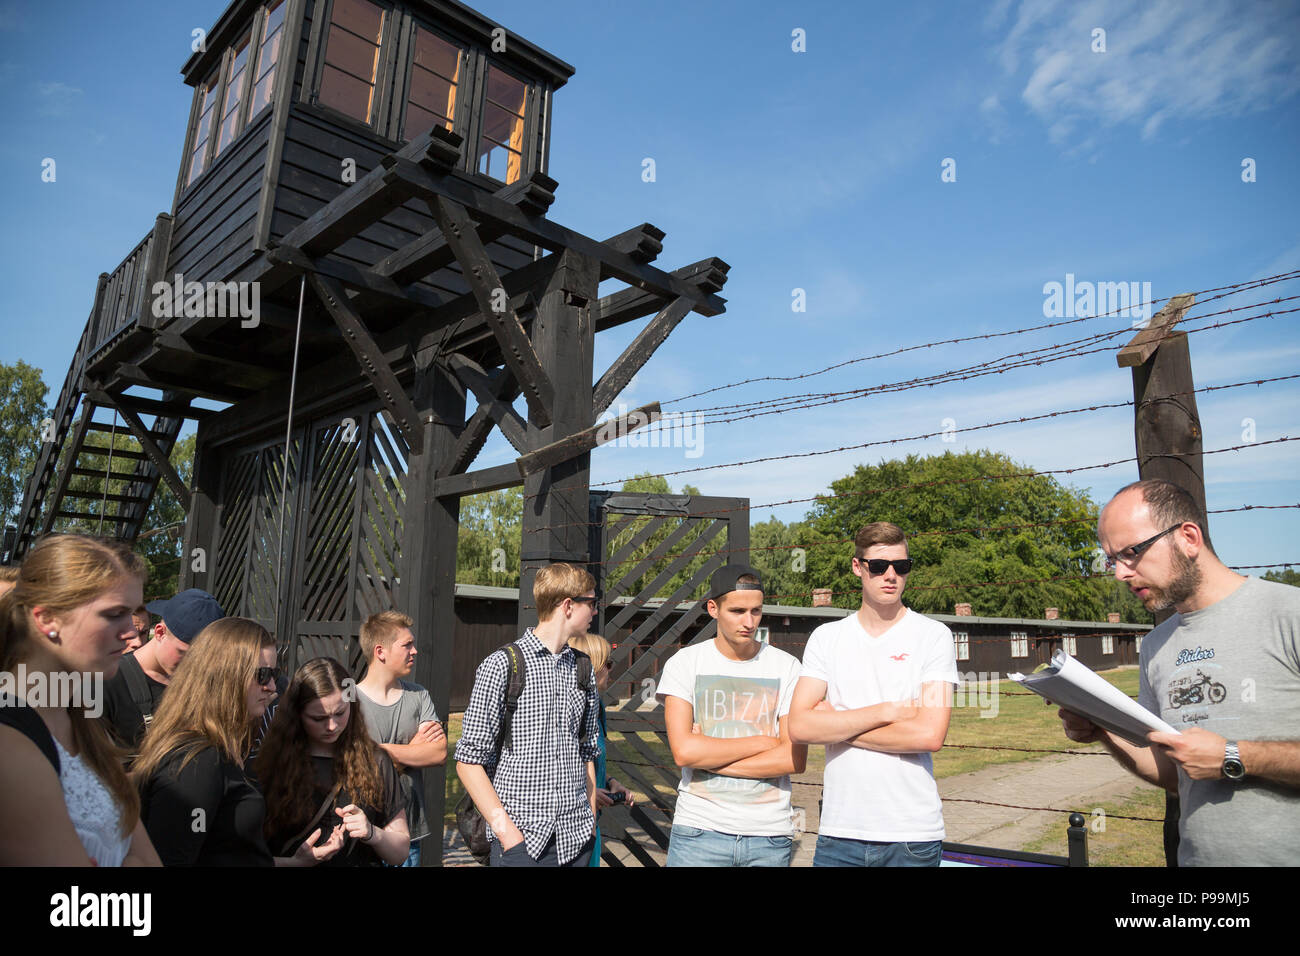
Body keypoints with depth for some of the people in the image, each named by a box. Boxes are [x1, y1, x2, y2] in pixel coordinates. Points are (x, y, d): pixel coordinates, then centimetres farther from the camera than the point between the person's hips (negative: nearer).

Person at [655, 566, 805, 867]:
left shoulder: (786, 667, 1)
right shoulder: (685, 663, -2)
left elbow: (796, 759, -8)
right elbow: (683, 751, -13)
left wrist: (709, 758, -11)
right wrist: (764, 742, -9)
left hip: (771, 833, 1)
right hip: (700, 830, -1)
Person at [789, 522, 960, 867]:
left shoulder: (933, 636, -2)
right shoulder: (826, 637, 4)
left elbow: (930, 735, -13)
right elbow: (800, 727, -7)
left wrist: (836, 724, -9)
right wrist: (887, 711, -13)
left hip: (912, 833, -2)